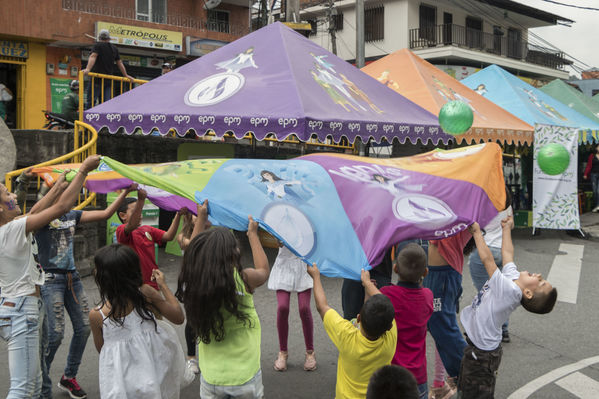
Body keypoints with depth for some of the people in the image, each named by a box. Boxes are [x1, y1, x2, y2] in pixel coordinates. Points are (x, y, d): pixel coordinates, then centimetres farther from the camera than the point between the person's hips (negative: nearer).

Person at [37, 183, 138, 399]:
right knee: (55, 334, -10)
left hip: (72, 277, 7)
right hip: (51, 279, -7)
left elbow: (105, 213, 10)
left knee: (83, 327, 7)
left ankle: (69, 377, 26)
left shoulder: (72, 216, 11)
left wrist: (126, 191, 6)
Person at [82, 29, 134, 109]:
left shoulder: (97, 45, -1)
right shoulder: (114, 48, 14)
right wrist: (126, 76, 27)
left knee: (90, 101, -4)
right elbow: (120, 63, 19)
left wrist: (88, 69, -31)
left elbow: (93, 57, -18)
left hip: (97, 79, -5)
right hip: (108, 80, 5)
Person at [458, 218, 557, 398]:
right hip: (477, 347, 9)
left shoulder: (509, 290, -28)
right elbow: (507, 253, 11)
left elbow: (487, 259, -28)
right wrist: (506, 228, 21)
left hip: (481, 354, -9)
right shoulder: (512, 276, -5)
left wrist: (477, 231, -19)